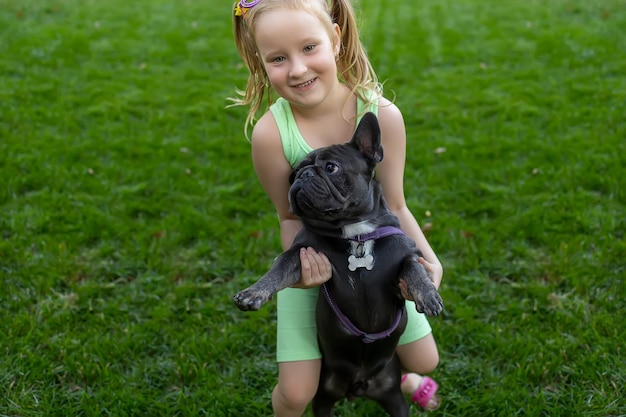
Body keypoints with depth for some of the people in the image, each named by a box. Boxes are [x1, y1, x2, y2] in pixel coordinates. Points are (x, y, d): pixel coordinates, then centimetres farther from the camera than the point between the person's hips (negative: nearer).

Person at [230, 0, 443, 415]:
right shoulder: (271, 132, -27)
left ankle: (395, 376, 55)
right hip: (313, 263, -2)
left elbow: (395, 206, -14)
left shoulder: (382, 115, -23)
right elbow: (291, 217, -15)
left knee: (425, 360, 16)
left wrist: (427, 257, -28)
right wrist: (300, 261, -33)